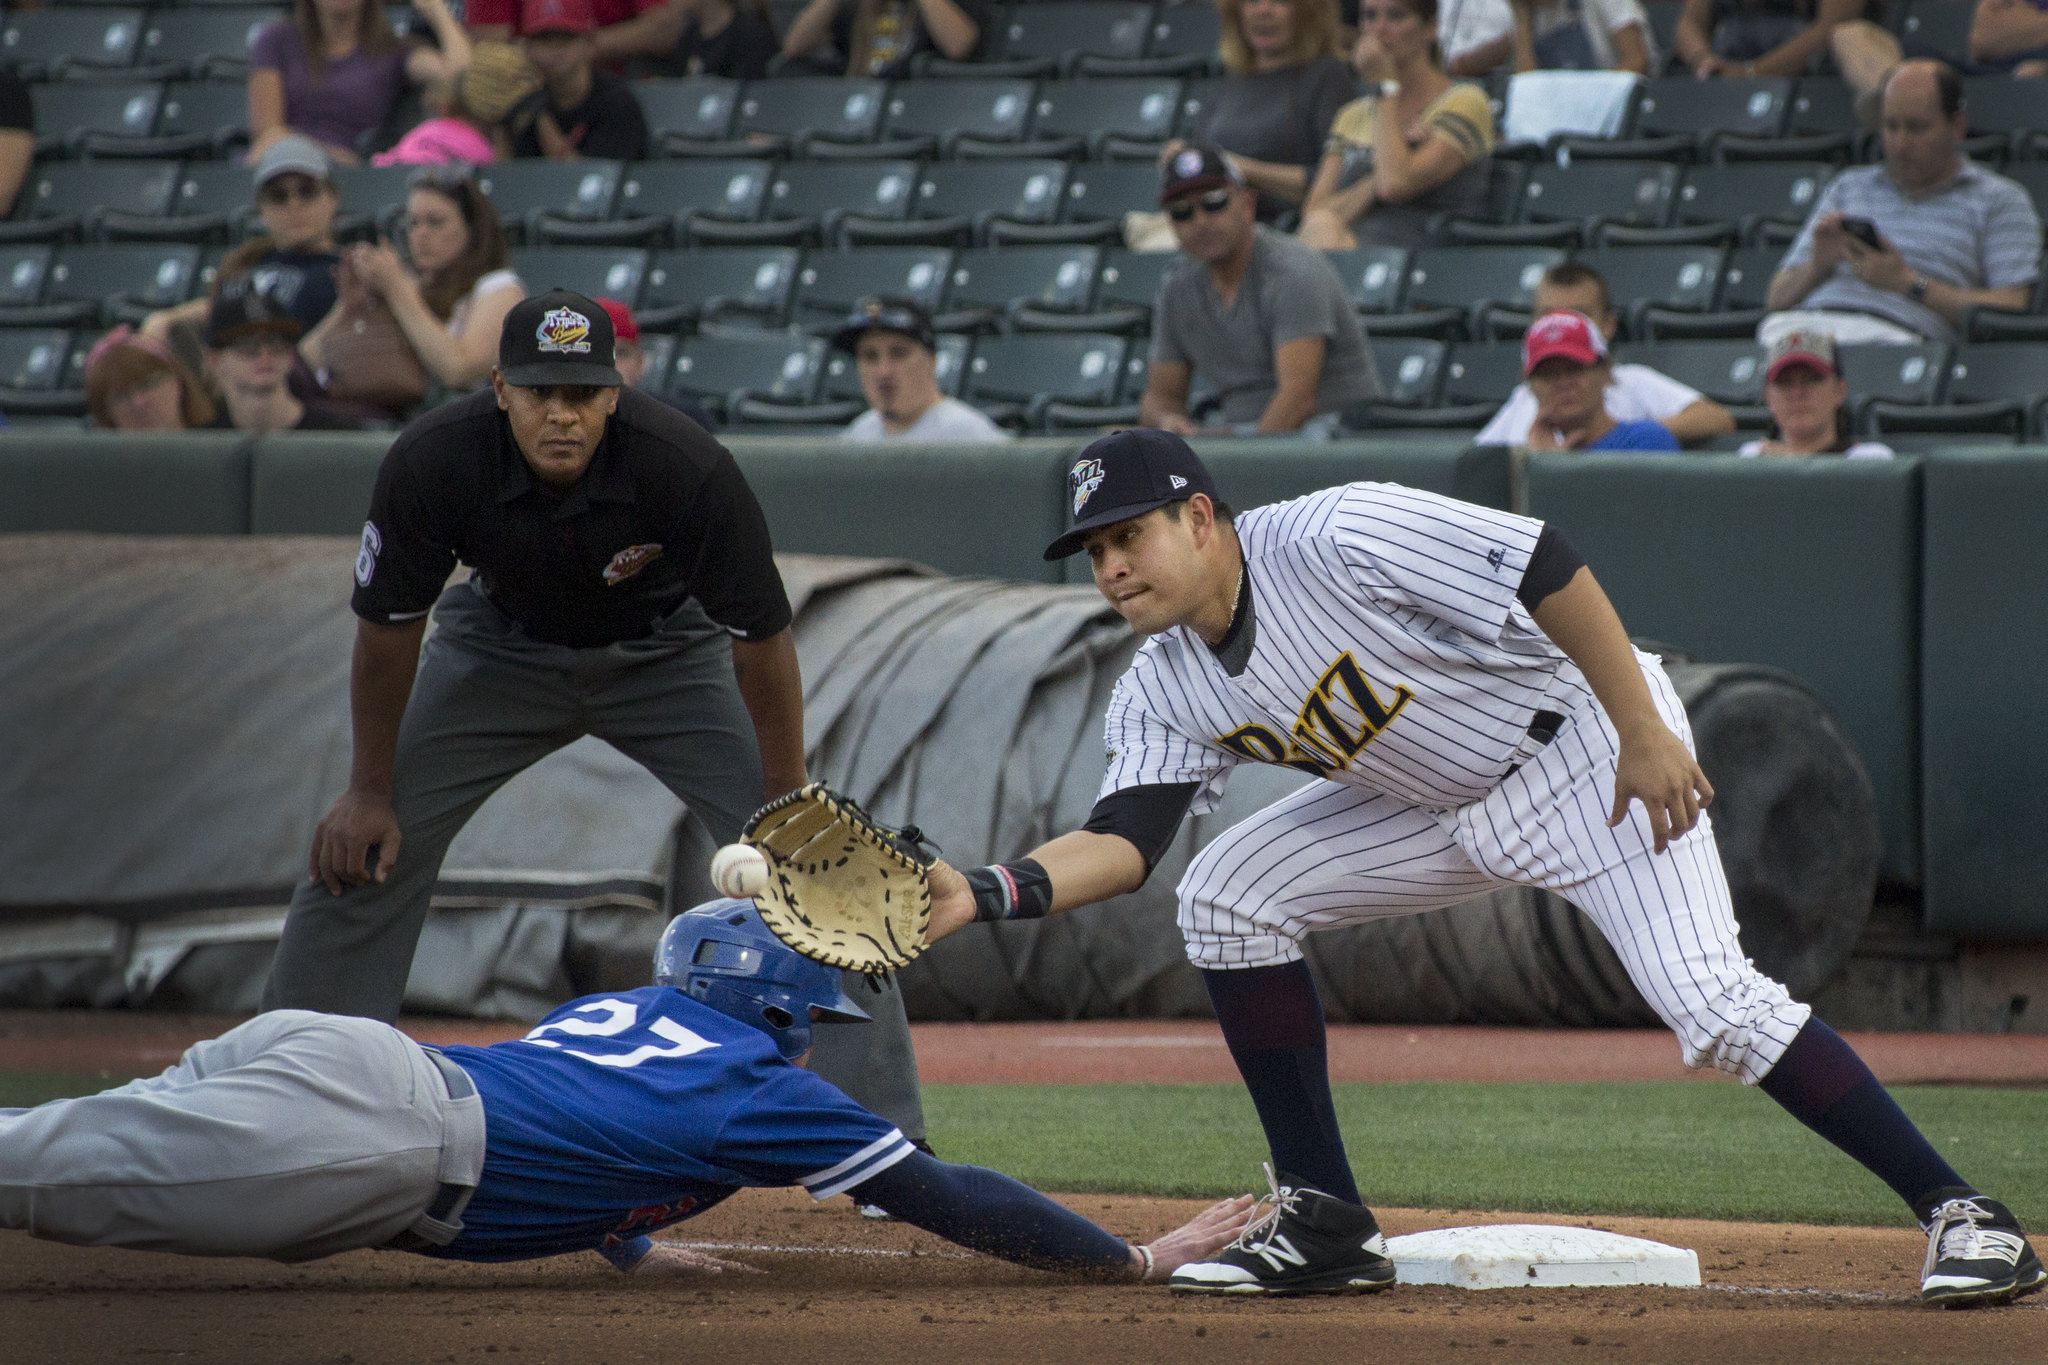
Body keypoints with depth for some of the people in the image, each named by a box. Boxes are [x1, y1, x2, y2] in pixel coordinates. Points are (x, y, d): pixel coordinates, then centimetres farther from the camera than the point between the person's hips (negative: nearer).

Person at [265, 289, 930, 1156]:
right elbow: (388, 627, -14)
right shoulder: (432, 462, -30)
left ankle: (884, 1138, -9)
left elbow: (761, 637, -24)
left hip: (667, 652, -2)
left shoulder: (688, 468, -35)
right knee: (360, 846, -7)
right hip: (501, 648, 2)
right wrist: (369, 792, -8)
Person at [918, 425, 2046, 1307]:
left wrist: (1645, 733, -28)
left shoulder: (1337, 538, -27)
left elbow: (1546, 569, -26)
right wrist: (988, 894, -30)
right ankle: (1325, 1223, 0)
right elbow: (1122, 839, -13)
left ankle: (1956, 1211, -18)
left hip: (1584, 743, -8)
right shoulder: (1165, 691, -4)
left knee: (1708, 1002, -23)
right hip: (1441, 805, 8)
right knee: (1226, 900, -4)